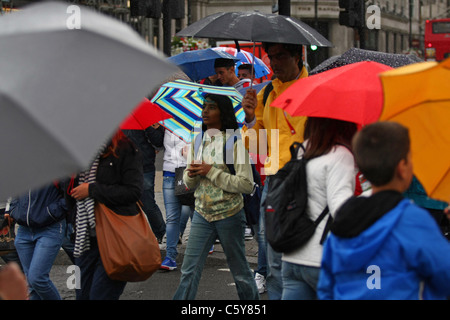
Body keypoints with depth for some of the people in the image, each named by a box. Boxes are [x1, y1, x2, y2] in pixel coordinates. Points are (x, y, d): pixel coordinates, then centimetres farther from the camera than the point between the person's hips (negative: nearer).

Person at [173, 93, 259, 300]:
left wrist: (211, 172, -18)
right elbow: (188, 184, 13)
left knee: (240, 271, 9)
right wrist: (191, 174, -11)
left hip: (229, 215, -5)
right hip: (202, 214, 5)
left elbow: (247, 184, -16)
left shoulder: (234, 142, -9)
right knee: (189, 271, -1)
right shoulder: (198, 141, 8)